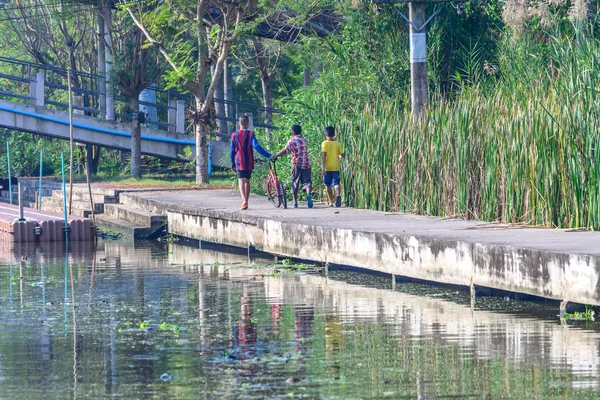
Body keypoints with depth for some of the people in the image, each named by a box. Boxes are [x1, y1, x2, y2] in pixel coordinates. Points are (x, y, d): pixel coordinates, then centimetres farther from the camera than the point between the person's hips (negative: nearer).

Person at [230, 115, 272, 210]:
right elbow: (256, 146, -16)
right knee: (247, 181, 16)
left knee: (241, 181, -9)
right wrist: (269, 155, -18)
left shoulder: (234, 135, 2)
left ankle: (244, 200, -31)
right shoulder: (250, 134, -5)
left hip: (239, 163, 0)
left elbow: (232, 151, 6)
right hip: (249, 163, 0)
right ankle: (245, 202, 23)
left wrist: (233, 165, 15)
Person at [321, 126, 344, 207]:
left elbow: (323, 155, -13)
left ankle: (331, 202, 11)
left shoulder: (325, 143, -4)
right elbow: (342, 155, 7)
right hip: (336, 167, 2)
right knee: (336, 183, -4)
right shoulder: (337, 144, 4)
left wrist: (323, 167, -16)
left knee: (328, 185, 10)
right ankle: (338, 195, -34)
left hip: (327, 167, -2)